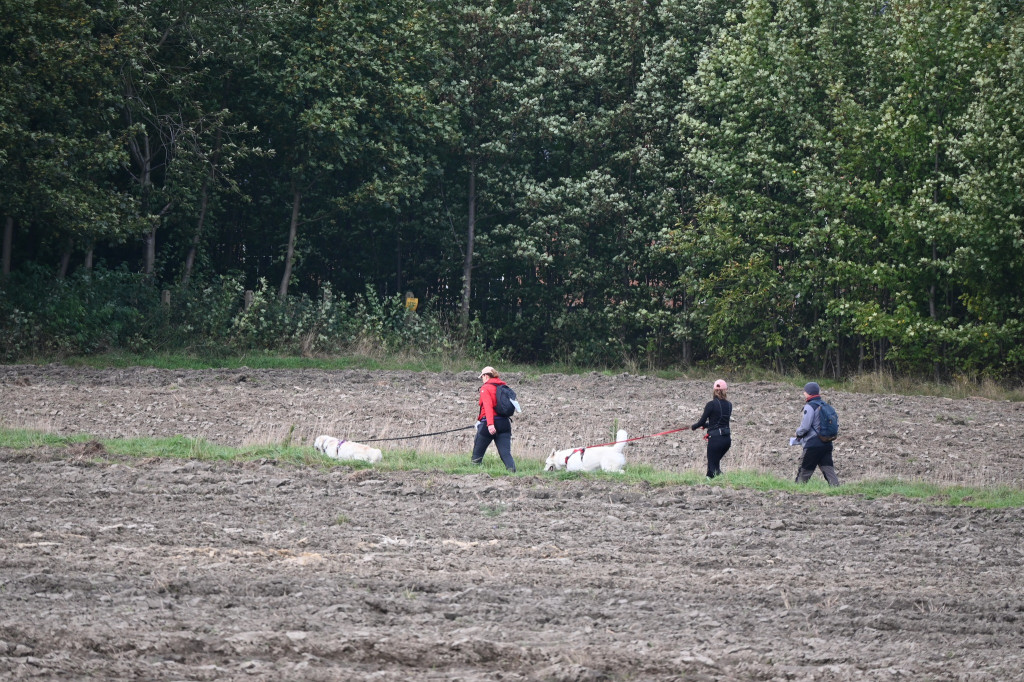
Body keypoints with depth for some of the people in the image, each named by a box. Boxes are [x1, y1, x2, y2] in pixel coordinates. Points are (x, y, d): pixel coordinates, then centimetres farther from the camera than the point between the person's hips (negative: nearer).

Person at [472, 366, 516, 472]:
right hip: (504, 423, 5)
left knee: (477, 452, 10)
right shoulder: (503, 387, 15)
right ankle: (512, 471, -23)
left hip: (488, 424, -5)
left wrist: (490, 424, -28)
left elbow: (488, 406, -18)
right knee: (506, 453, -4)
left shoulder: (485, 388, -4)